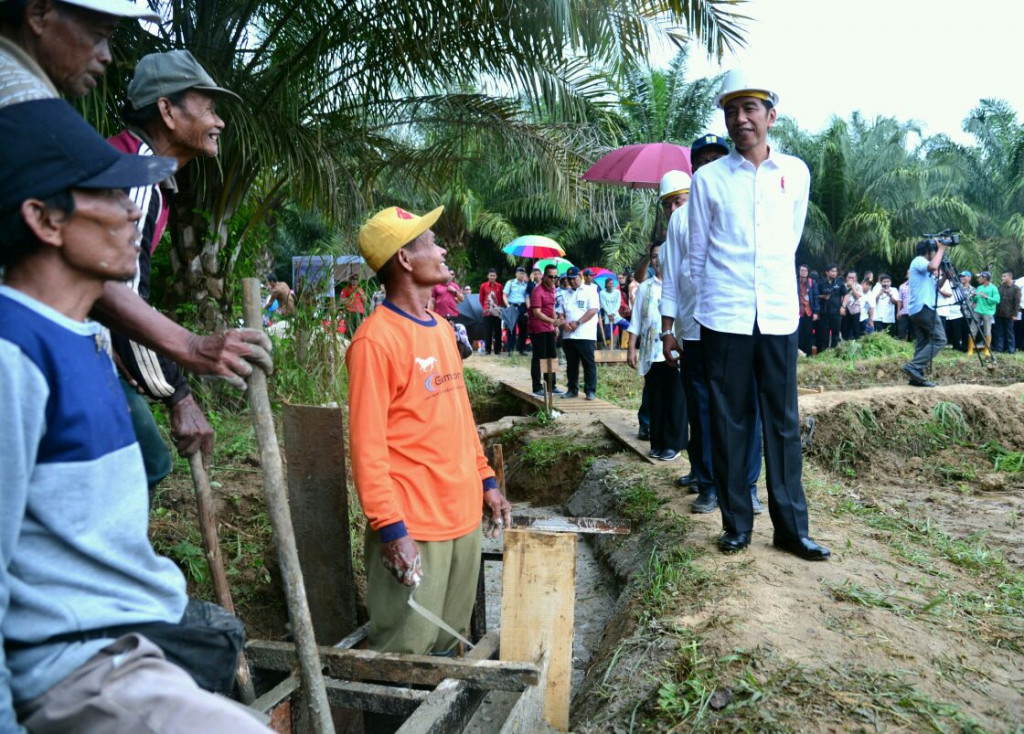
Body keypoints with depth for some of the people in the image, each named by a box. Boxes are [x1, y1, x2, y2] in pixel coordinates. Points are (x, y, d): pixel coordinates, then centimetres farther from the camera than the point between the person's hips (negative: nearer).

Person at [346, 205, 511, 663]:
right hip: (413, 529, -8)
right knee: (404, 655, 5)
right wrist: (390, 529, -19)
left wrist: (485, 480, 15)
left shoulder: (442, 331, 11)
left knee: (447, 644, 21)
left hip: (465, 516, 8)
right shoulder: (377, 340, -15)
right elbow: (367, 447, -18)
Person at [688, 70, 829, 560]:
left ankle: (791, 527, 15)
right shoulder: (708, 179, 3)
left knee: (783, 422, 5)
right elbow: (697, 254, 8)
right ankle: (736, 524, 15)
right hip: (724, 317, -1)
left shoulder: (796, 173, 8)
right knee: (729, 422, 3)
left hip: (779, 316, 2)